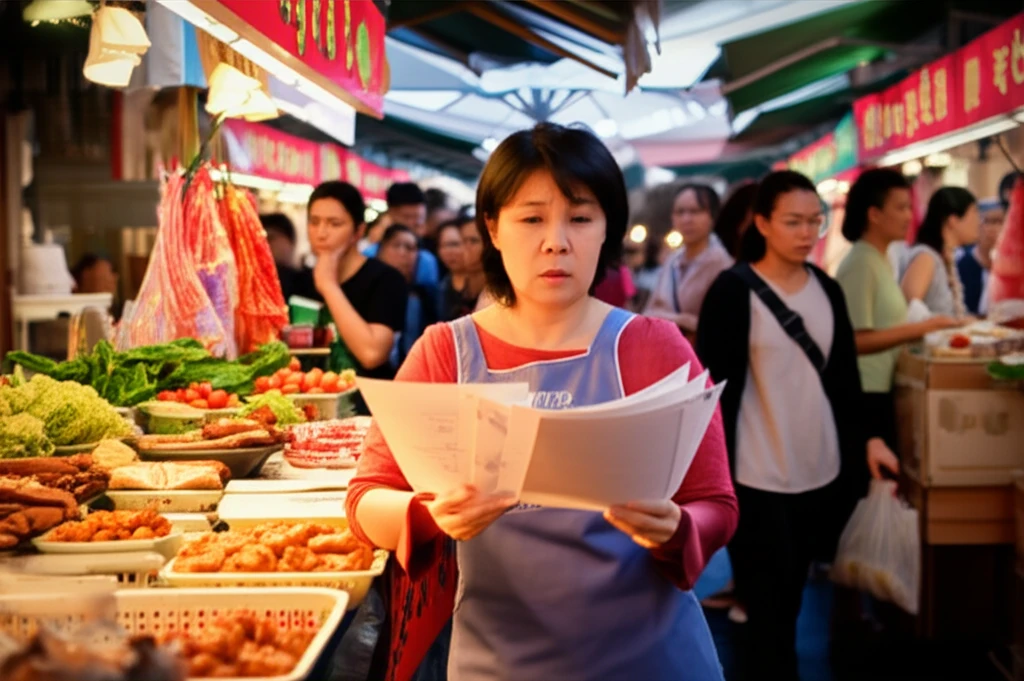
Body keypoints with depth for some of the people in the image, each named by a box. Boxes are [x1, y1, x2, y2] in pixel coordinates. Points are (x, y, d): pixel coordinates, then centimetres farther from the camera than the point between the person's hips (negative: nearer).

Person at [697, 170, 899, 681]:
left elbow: (843, 374, 15)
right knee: (770, 610, -1)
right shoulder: (733, 291, -9)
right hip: (758, 478, -5)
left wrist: (866, 439, 9)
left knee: (790, 599, 13)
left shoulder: (826, 289, 8)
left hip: (822, 469, 5)